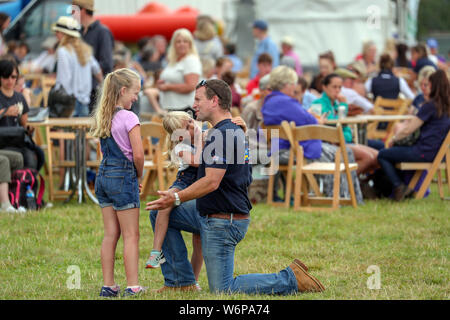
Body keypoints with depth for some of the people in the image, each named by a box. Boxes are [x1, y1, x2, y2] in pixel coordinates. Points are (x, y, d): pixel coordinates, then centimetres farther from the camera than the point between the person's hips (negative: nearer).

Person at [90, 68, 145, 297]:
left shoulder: (103, 117, 11)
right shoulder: (129, 118, -12)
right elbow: (138, 154, -17)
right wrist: (139, 175, 1)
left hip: (103, 175, 7)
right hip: (123, 176, -7)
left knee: (111, 234, 10)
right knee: (131, 235, -2)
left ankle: (108, 285, 10)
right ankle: (132, 287, -3)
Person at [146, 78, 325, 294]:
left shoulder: (221, 135, -20)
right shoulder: (235, 131, 13)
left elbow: (211, 182, -25)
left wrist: (176, 199, -22)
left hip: (222, 222, -10)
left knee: (223, 290, -6)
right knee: (159, 214, 13)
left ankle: (291, 279, -3)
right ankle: (181, 282, 12)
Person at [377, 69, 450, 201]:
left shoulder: (430, 106, -17)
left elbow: (408, 130, -12)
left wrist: (394, 139, 5)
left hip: (425, 153, -9)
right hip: (438, 153, 9)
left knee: (382, 155, 3)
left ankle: (399, 186, -6)